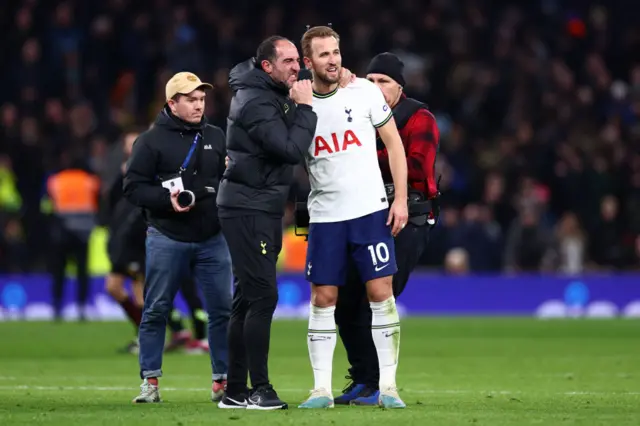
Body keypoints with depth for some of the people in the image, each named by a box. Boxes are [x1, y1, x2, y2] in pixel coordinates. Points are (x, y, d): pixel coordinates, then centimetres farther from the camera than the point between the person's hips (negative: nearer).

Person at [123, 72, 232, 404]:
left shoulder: (216, 137, 12)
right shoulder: (152, 140, 0)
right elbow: (133, 187, -3)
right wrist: (166, 200, -17)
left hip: (213, 239, 3)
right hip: (167, 239, -3)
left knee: (223, 310, 0)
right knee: (156, 311, 1)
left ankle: (223, 381, 8)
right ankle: (150, 382, 8)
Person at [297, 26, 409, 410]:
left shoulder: (365, 92, -2)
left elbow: (394, 143, 3)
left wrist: (401, 198, -3)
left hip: (371, 209, -1)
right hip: (324, 216, 1)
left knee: (381, 293, -5)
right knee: (323, 300, 1)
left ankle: (388, 386, -1)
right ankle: (322, 389, 5)